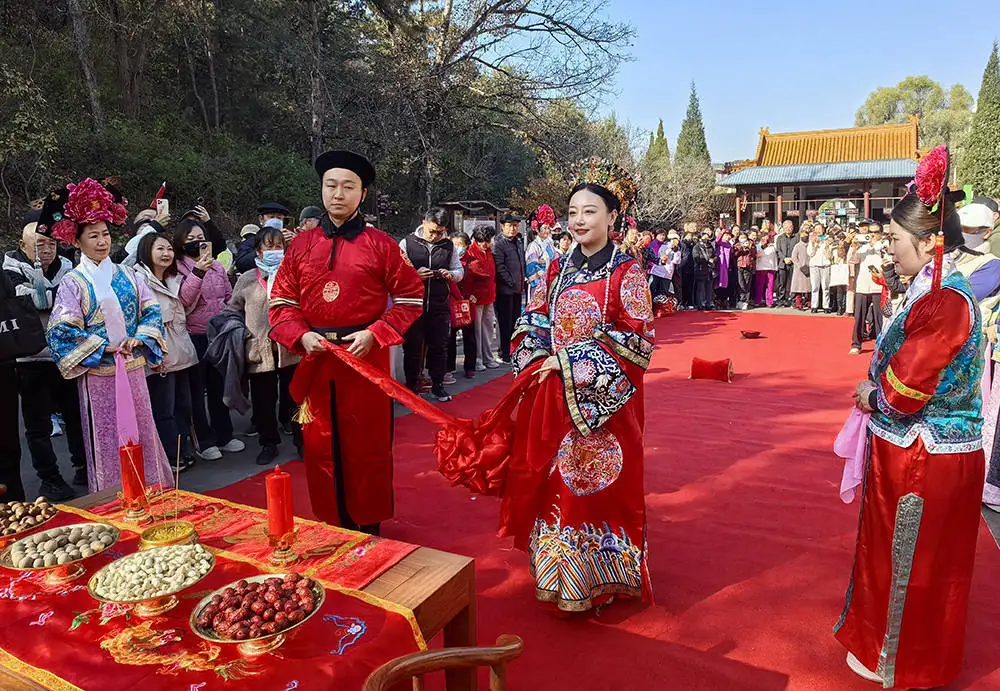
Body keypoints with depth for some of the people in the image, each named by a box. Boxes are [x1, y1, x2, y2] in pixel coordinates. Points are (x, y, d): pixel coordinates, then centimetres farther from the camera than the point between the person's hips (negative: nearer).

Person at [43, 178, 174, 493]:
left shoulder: (126, 275, 7)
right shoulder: (72, 282, -4)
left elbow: (151, 310, 7)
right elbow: (62, 331, -9)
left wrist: (139, 339, -10)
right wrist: (104, 346, -15)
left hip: (133, 368, 4)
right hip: (98, 373, -3)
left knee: (141, 430, 11)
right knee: (108, 437, 4)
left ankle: (149, 487, 24)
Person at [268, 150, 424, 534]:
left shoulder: (381, 245, -1)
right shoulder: (301, 246, 8)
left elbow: (411, 299, -1)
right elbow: (281, 302, 9)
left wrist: (374, 334, -13)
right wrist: (301, 336, -9)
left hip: (367, 358, -3)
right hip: (316, 361, 3)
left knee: (368, 448, 7)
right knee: (321, 448, 10)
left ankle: (369, 528, 25)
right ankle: (331, 529, 27)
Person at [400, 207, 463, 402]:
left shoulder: (448, 245, 9)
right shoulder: (407, 243, 0)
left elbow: (460, 271, 15)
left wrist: (450, 275, -7)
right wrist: (415, 275, -18)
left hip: (440, 305, 3)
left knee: (439, 347, 9)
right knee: (412, 347, 5)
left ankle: (437, 385, 23)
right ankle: (411, 386, 19)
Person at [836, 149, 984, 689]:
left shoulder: (944, 302, -25)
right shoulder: (935, 292, 6)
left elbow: (904, 390, -24)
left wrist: (870, 391, -6)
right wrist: (877, 389, -3)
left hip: (924, 459, -9)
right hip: (914, 451, 9)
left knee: (912, 562, 10)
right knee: (901, 555, 23)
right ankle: (891, 644, 42)